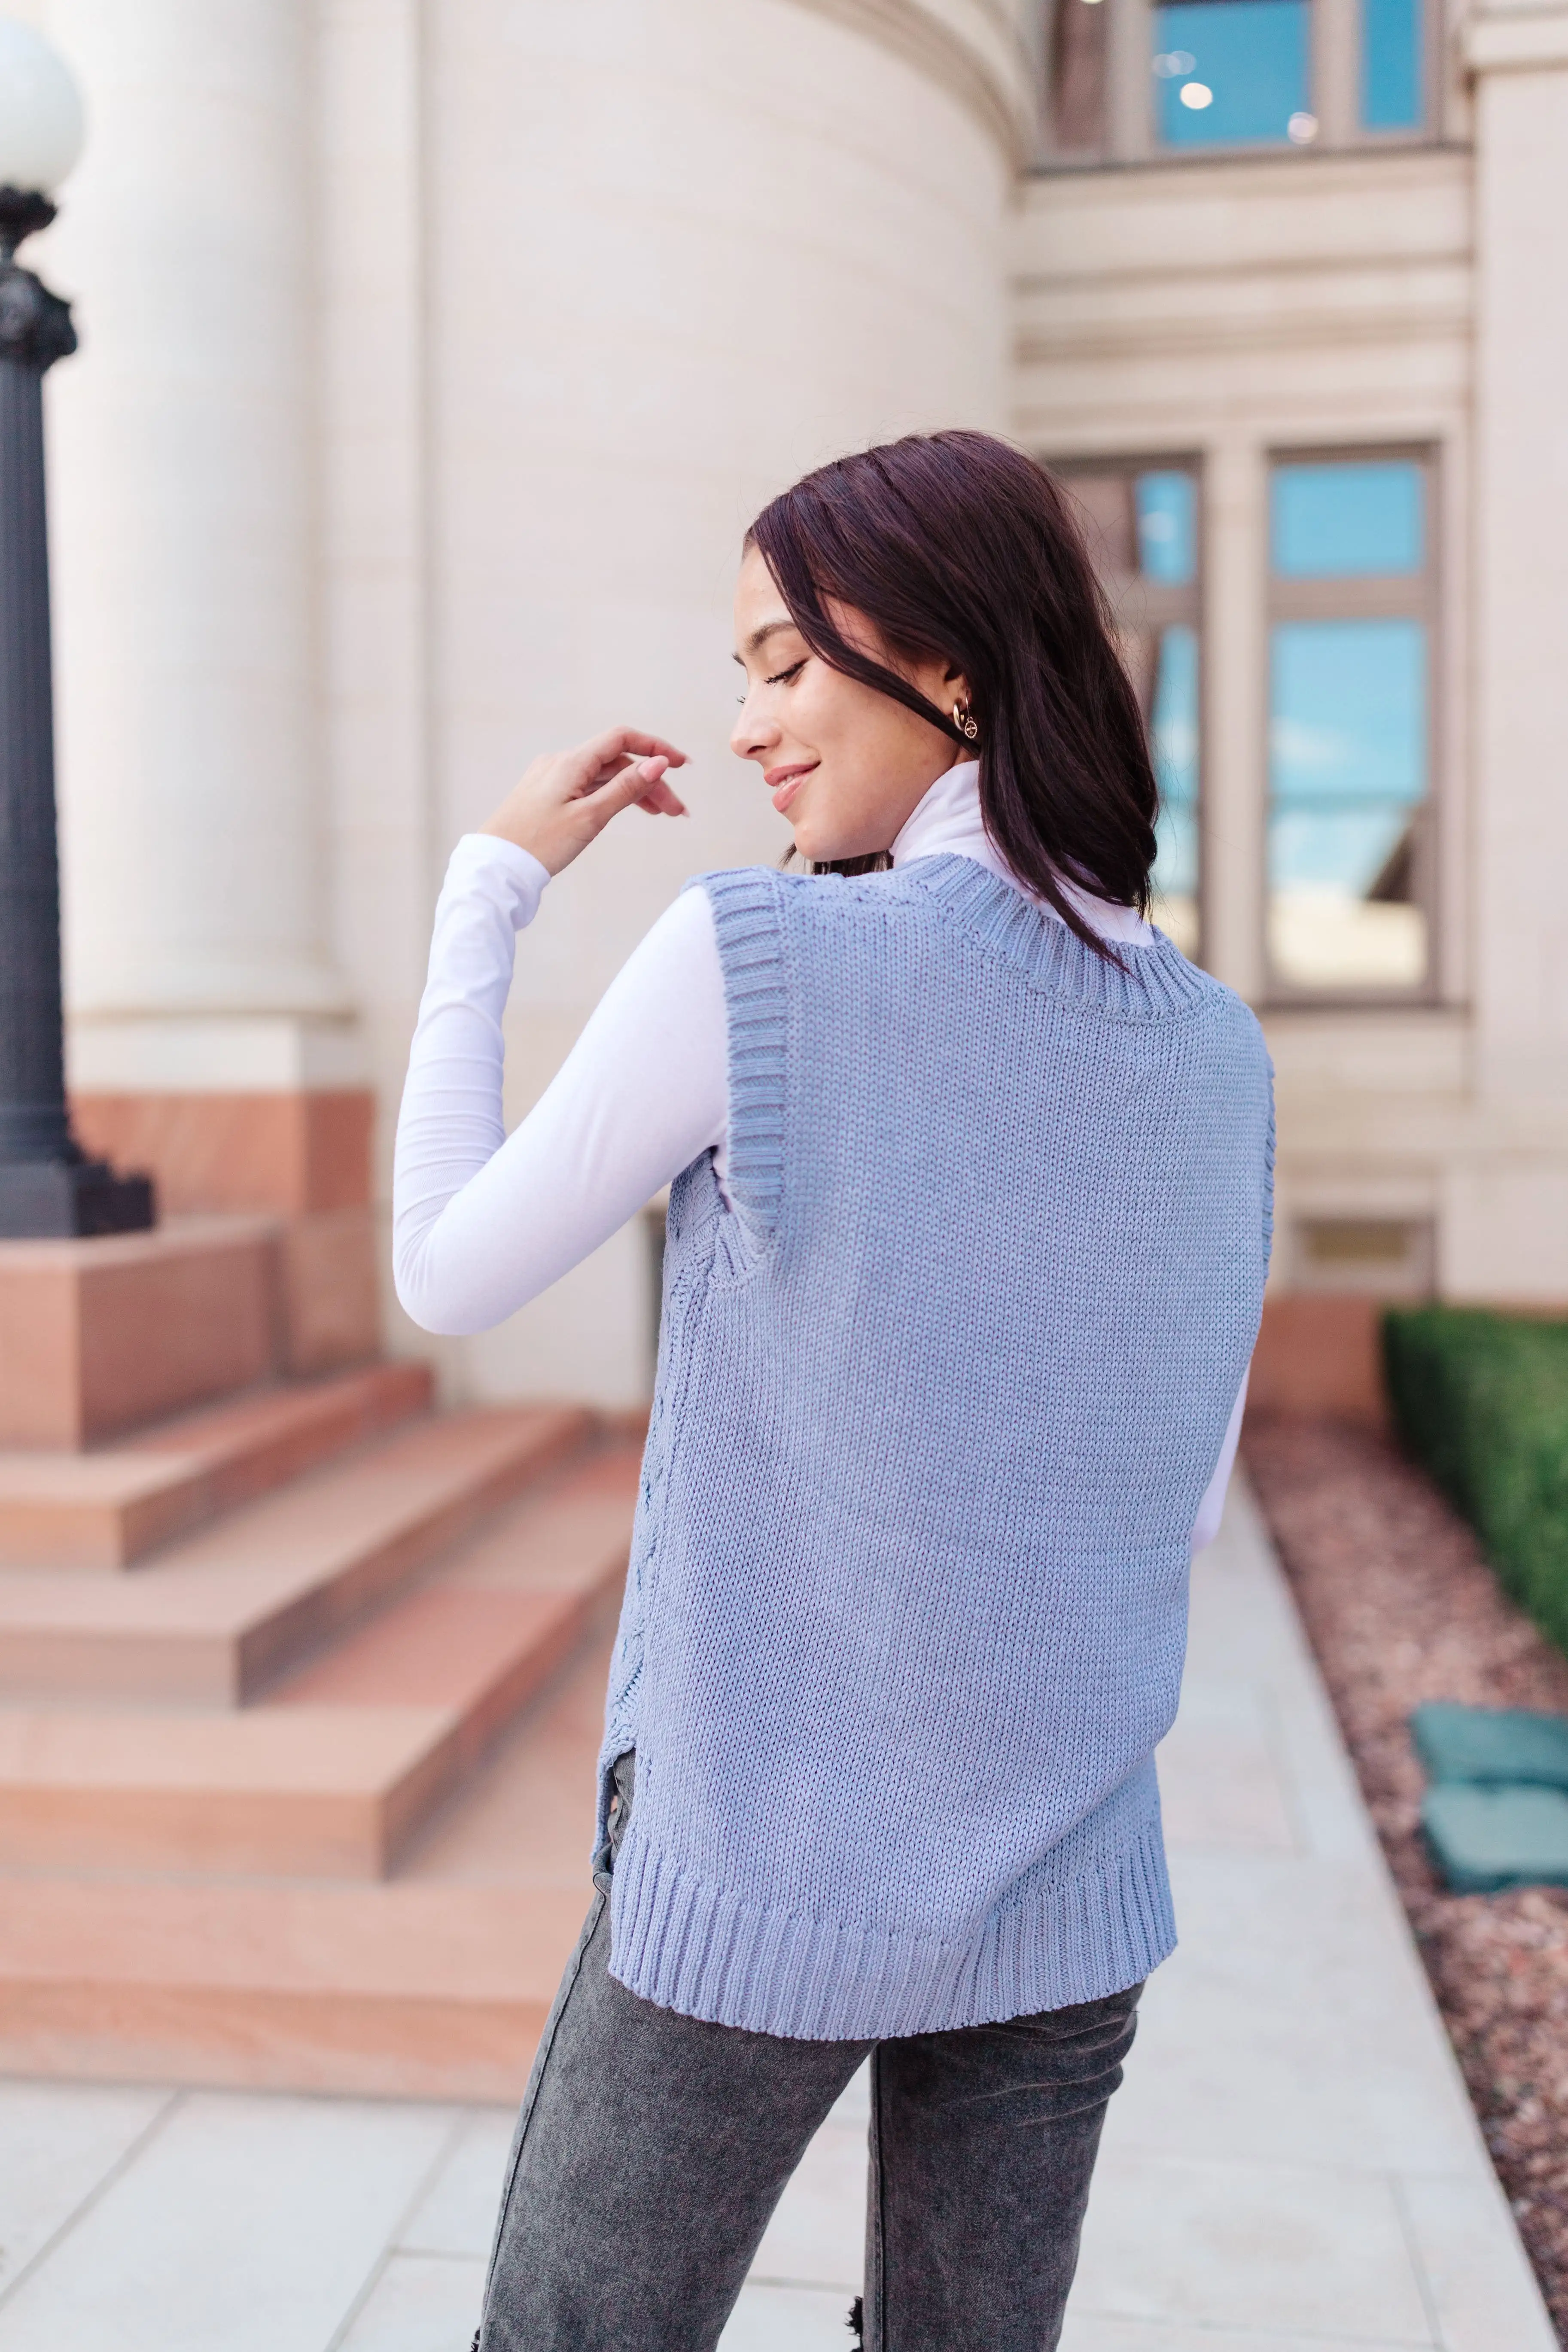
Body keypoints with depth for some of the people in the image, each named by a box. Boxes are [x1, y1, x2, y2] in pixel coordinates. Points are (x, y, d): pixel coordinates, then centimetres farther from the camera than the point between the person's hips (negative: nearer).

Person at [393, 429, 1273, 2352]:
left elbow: (446, 1275, -4)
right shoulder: (1215, 1049, 1)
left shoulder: (759, 953, -15)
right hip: (1074, 1901, 5)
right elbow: (1186, 1514, 8)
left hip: (762, 1882, -4)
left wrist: (491, 881, 2)